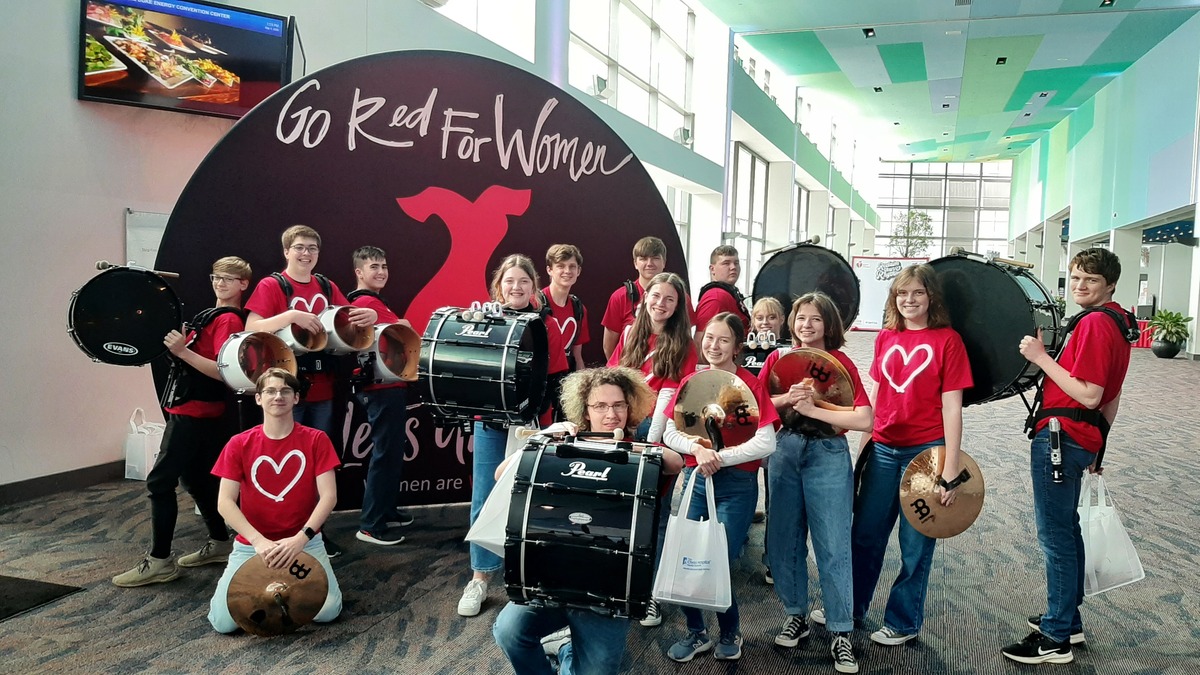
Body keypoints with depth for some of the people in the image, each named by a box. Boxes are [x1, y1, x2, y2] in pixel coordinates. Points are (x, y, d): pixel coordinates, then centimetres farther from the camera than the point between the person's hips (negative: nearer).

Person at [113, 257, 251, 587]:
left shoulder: (228, 321, -15)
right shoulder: (213, 315, 15)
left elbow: (224, 372, -25)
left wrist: (183, 351, -30)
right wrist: (178, 343, 8)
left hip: (193, 413, -10)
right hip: (195, 410, 10)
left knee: (159, 482, -7)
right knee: (195, 479, 17)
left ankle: (160, 561, -2)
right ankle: (220, 543, 27)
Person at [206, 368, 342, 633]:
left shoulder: (316, 440, -5)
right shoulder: (239, 444, -3)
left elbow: (329, 495, -10)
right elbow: (225, 502, -8)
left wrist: (301, 538, -23)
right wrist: (259, 541, -22)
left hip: (305, 542, 0)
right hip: (251, 545, 1)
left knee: (327, 611, -18)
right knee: (224, 622, -14)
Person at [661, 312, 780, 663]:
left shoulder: (751, 385, -7)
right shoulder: (690, 382, 4)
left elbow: (766, 443, -14)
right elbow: (670, 433, 3)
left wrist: (720, 457, -17)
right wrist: (698, 449, -15)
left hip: (737, 485, -4)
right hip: (694, 479, 4)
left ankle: (731, 634, 24)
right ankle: (697, 632, 23)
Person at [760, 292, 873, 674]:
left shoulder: (841, 363, -4)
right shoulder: (778, 358, 5)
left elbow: (864, 420, -13)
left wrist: (814, 409, -16)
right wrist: (787, 398, -17)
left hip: (829, 455, -3)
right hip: (785, 450, 3)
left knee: (833, 545, -2)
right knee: (783, 539, 9)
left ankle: (841, 633, 8)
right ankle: (796, 614, 26)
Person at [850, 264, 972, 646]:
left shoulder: (947, 339, -7)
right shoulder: (886, 337, 7)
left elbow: (951, 406, -10)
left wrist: (951, 469, -13)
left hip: (926, 452, -4)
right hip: (883, 449, 5)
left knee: (915, 543, 7)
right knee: (865, 534, 14)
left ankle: (903, 622, 24)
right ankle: (850, 607, 31)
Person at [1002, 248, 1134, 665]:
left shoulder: (1094, 323, -17)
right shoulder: (1117, 322, 15)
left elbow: (1089, 395, -23)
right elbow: (1111, 398, 20)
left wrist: (1041, 357, -19)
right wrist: (1096, 446, 25)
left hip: (1060, 438, -11)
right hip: (1083, 439, 11)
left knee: (1055, 536, -4)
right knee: (1066, 528, 20)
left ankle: (1056, 639, 5)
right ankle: (1068, 620, 32)